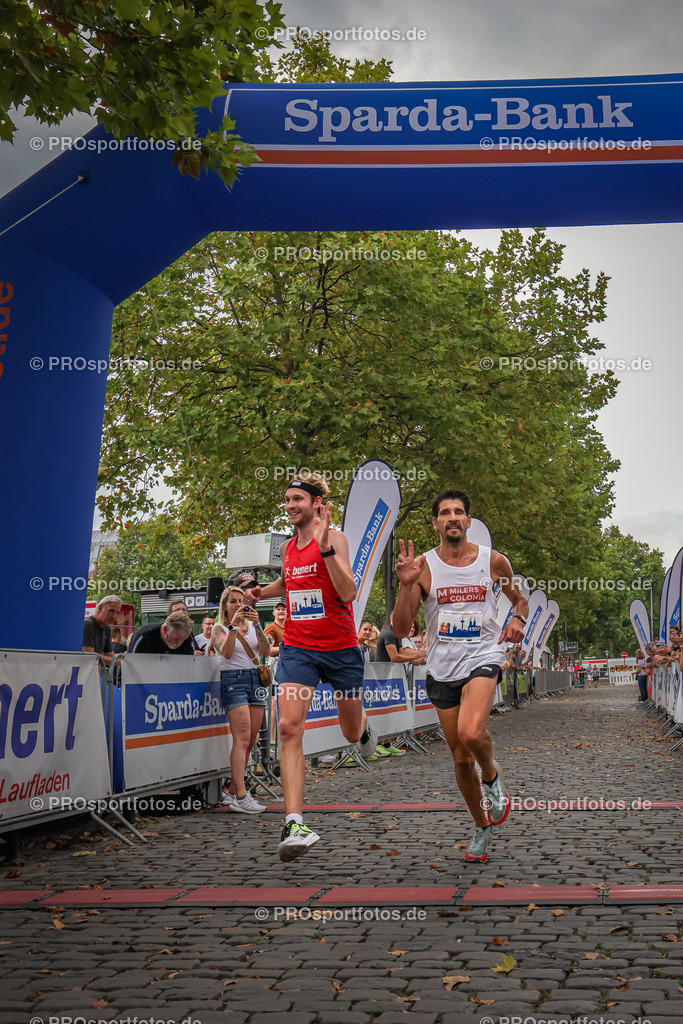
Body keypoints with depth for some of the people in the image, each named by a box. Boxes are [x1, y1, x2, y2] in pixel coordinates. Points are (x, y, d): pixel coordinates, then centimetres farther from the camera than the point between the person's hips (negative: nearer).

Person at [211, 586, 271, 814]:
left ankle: (232, 792, 13)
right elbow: (227, 652, -15)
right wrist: (233, 625, -21)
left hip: (255, 679, 6)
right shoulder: (219, 629, 3)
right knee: (242, 739, -15)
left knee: (249, 741, 4)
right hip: (233, 680, -5)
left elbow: (266, 650, -1)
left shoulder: (251, 626, 14)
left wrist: (257, 625, -13)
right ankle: (241, 797, -17)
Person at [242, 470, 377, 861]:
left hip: (341, 648, -3)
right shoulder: (288, 547, 8)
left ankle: (364, 726, 55)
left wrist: (326, 547, -32)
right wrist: (263, 591, 13)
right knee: (289, 727, -17)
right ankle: (295, 823, -17)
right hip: (297, 648, 4)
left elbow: (348, 592, -24)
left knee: (353, 733, 15)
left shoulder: (334, 537, -11)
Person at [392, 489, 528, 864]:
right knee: (461, 758, 10)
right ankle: (482, 827, 34)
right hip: (442, 668, 2)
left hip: (483, 657, -2)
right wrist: (406, 585, -21)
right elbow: (401, 628, -6)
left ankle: (492, 776, 6)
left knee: (470, 733, -29)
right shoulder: (423, 566, -3)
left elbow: (519, 598, 18)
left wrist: (518, 620, -5)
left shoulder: (493, 561, 0)